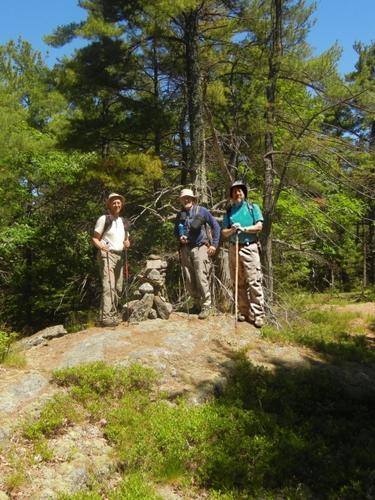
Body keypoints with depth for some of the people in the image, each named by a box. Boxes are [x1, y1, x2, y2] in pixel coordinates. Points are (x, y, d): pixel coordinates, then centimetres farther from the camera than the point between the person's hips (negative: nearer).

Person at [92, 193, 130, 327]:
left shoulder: (123, 221, 18)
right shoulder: (103, 219, -2)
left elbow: (126, 238, 24)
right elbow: (95, 238, -4)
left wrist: (127, 243, 1)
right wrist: (101, 246, -24)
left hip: (120, 256, 7)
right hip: (107, 255, -7)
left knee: (118, 287, 8)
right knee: (109, 285, -18)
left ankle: (114, 314, 17)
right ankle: (106, 317, -20)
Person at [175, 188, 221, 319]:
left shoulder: (202, 211, -2)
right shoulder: (180, 215, 10)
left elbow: (216, 226, 0)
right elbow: (176, 231, 22)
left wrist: (214, 244, -5)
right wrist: (180, 237, -1)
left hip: (200, 248, -5)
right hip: (185, 249, 5)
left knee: (201, 278, -12)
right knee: (189, 280, 7)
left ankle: (206, 306, -2)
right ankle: (197, 303, 22)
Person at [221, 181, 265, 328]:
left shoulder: (253, 207, 8)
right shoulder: (229, 211, 15)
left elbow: (259, 226, -3)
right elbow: (224, 232, 10)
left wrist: (244, 229, -13)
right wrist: (232, 230, -10)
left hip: (249, 247, -4)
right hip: (234, 248, 4)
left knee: (254, 282, -10)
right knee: (239, 283, 6)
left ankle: (257, 314, -9)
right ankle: (244, 312, 14)